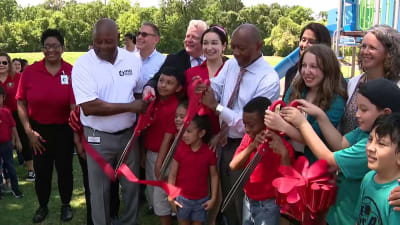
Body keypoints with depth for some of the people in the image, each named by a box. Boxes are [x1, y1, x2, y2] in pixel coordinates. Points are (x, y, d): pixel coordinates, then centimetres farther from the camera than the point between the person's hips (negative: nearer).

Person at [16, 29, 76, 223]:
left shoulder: (72, 72, -13)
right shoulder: (30, 72, -9)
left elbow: (75, 105, -14)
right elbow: (21, 103, -2)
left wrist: (77, 134, -24)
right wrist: (29, 131, -6)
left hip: (64, 130, -1)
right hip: (39, 130, 1)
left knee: (64, 169, 12)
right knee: (41, 171, 13)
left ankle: (65, 205, 34)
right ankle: (42, 207, 35)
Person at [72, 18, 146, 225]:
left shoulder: (133, 60, -2)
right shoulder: (83, 64, -14)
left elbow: (142, 89, 15)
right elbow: (89, 107, -23)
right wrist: (130, 107, -21)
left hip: (129, 134, 4)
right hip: (98, 138, -3)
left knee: (131, 185, 18)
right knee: (100, 190, 12)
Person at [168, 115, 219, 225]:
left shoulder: (209, 152, -12)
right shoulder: (179, 149, -11)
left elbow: (214, 176, -2)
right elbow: (173, 174, -5)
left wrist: (213, 198, -3)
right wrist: (170, 196, -5)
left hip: (201, 199, 0)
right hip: (182, 198, 0)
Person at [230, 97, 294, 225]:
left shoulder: (280, 144, -19)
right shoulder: (248, 137, -1)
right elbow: (233, 166, -12)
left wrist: (284, 153, -40)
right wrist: (252, 146, -25)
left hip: (268, 205, -6)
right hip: (248, 200, 6)